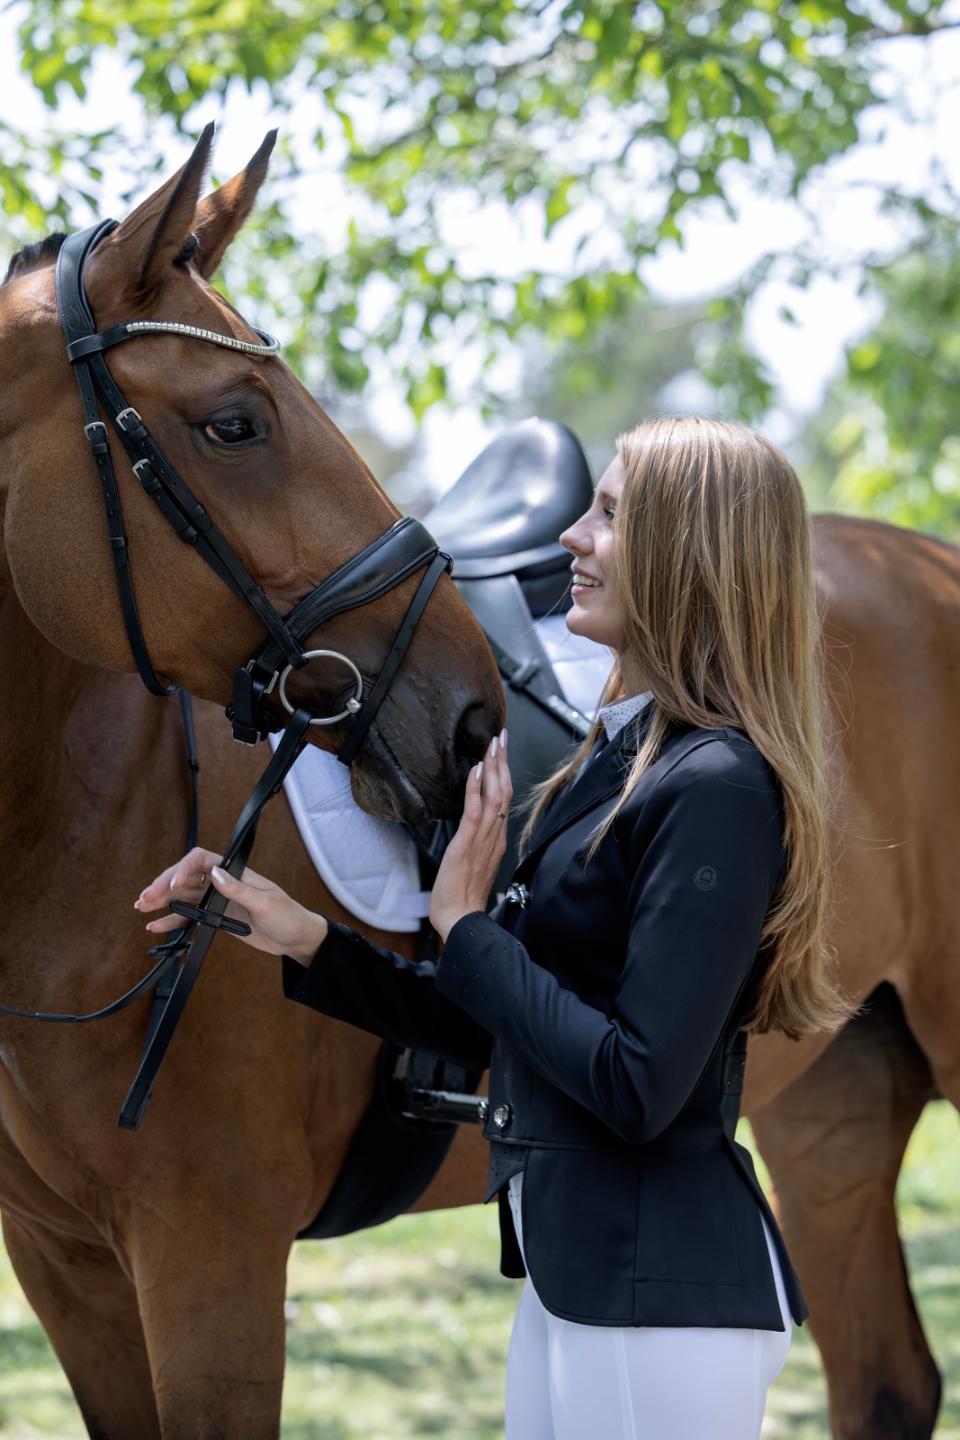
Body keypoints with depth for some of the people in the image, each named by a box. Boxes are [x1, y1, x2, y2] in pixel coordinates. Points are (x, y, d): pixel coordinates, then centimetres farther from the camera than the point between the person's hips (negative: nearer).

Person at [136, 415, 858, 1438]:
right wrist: (304, 941, 9)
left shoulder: (716, 788, -18)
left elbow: (639, 1086, -24)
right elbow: (491, 1027, 16)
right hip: (572, 1271, 9)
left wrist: (466, 926, -14)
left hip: (664, 1298, -9)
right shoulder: (618, 758, 11)